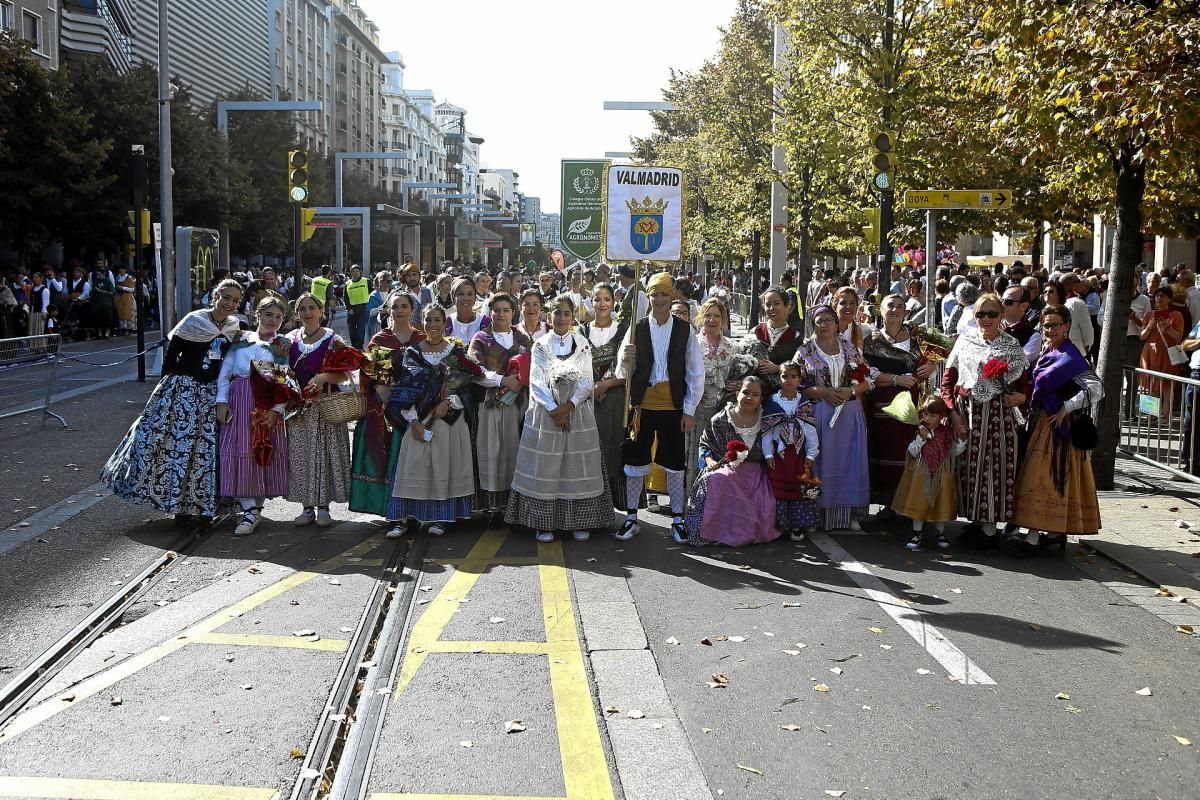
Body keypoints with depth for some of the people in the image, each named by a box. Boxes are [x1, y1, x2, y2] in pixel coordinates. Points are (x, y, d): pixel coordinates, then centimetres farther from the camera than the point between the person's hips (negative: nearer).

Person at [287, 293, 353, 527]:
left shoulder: (332, 340, -2)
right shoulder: (289, 340, 8)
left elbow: (344, 375, -4)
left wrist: (325, 377, -22)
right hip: (297, 408, 3)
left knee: (324, 454, -1)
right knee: (300, 455, 5)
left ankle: (323, 506, 9)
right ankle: (307, 506, 14)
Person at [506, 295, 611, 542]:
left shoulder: (582, 344, 6)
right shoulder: (541, 345, 5)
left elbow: (586, 381, 0)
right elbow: (536, 382, -3)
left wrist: (569, 406, -13)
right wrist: (554, 410, -14)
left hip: (577, 411, 1)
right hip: (545, 412, -1)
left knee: (578, 467, 1)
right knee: (544, 467, -2)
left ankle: (580, 522, 9)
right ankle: (544, 523, 5)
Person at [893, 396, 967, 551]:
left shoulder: (947, 432, -1)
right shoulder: (920, 431, -3)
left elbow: (955, 452, 3)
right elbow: (913, 452, -7)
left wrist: (962, 439, -12)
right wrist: (921, 439, -20)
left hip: (942, 474, 1)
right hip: (922, 473, -1)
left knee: (941, 503, 6)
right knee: (919, 502, 0)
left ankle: (941, 533, 22)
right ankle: (918, 533, 11)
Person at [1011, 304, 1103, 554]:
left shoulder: (1070, 358, -15)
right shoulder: (1047, 352, 10)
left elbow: (1096, 389, -21)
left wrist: (1066, 408, -18)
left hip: (1058, 424, -9)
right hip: (1041, 421, 9)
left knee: (1047, 475, -8)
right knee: (1051, 476, 11)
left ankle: (1034, 534, -7)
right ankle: (1055, 532, 18)